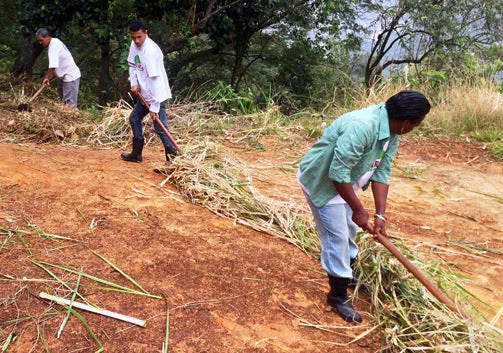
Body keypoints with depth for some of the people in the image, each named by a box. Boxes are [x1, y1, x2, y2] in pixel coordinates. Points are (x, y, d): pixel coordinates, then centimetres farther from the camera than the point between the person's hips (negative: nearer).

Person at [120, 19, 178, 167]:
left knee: (160, 128, -12)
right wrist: (133, 82, -4)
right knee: (134, 118, 21)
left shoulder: (151, 51, -24)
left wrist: (154, 106, -27)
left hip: (157, 95, -10)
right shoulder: (134, 45, 2)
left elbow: (156, 79, -27)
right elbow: (132, 65, 16)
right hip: (144, 94, 10)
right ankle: (136, 154, 35)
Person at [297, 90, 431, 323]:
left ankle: (348, 275, 46)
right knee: (336, 238, -3)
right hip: (321, 181, -9)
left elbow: (381, 172, -3)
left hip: (345, 181, 9)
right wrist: (359, 210, -24)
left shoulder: (392, 134, -6)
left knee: (349, 229, 22)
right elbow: (338, 173, -34)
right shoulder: (362, 126, -36)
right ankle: (338, 296, 15)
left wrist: (380, 215, -8)